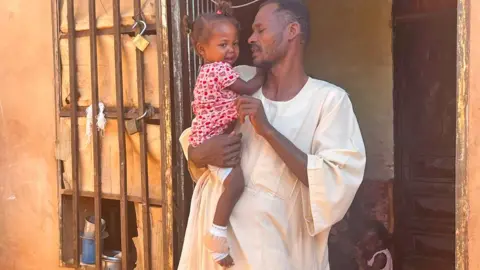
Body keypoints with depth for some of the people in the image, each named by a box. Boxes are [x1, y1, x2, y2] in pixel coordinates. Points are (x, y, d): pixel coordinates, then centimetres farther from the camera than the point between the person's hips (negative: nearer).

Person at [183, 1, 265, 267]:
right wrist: (262, 73, 0)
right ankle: (217, 234, -19)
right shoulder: (220, 69, -17)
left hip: (215, 138, 11)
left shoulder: (209, 71, 15)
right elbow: (248, 89, -16)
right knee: (235, 181, -26)